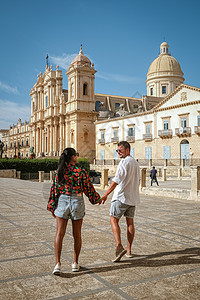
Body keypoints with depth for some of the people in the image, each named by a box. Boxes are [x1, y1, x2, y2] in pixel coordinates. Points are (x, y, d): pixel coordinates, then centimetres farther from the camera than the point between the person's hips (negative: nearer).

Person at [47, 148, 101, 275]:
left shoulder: (59, 172, -2)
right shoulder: (81, 171, -8)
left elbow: (54, 189, 0)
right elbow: (89, 188, -2)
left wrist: (52, 207, 9)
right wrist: (98, 199, 16)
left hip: (62, 202, 1)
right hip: (77, 202, -1)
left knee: (59, 234, 4)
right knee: (77, 234, 12)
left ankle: (58, 263, -4)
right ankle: (75, 263, 22)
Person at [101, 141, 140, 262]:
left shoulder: (125, 162, -13)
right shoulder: (136, 163, 15)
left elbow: (116, 180, -20)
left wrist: (106, 195, -19)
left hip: (121, 197, -8)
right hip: (133, 197, 8)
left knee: (114, 220, -1)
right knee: (130, 222, 11)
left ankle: (119, 246, -14)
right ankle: (129, 250, 17)